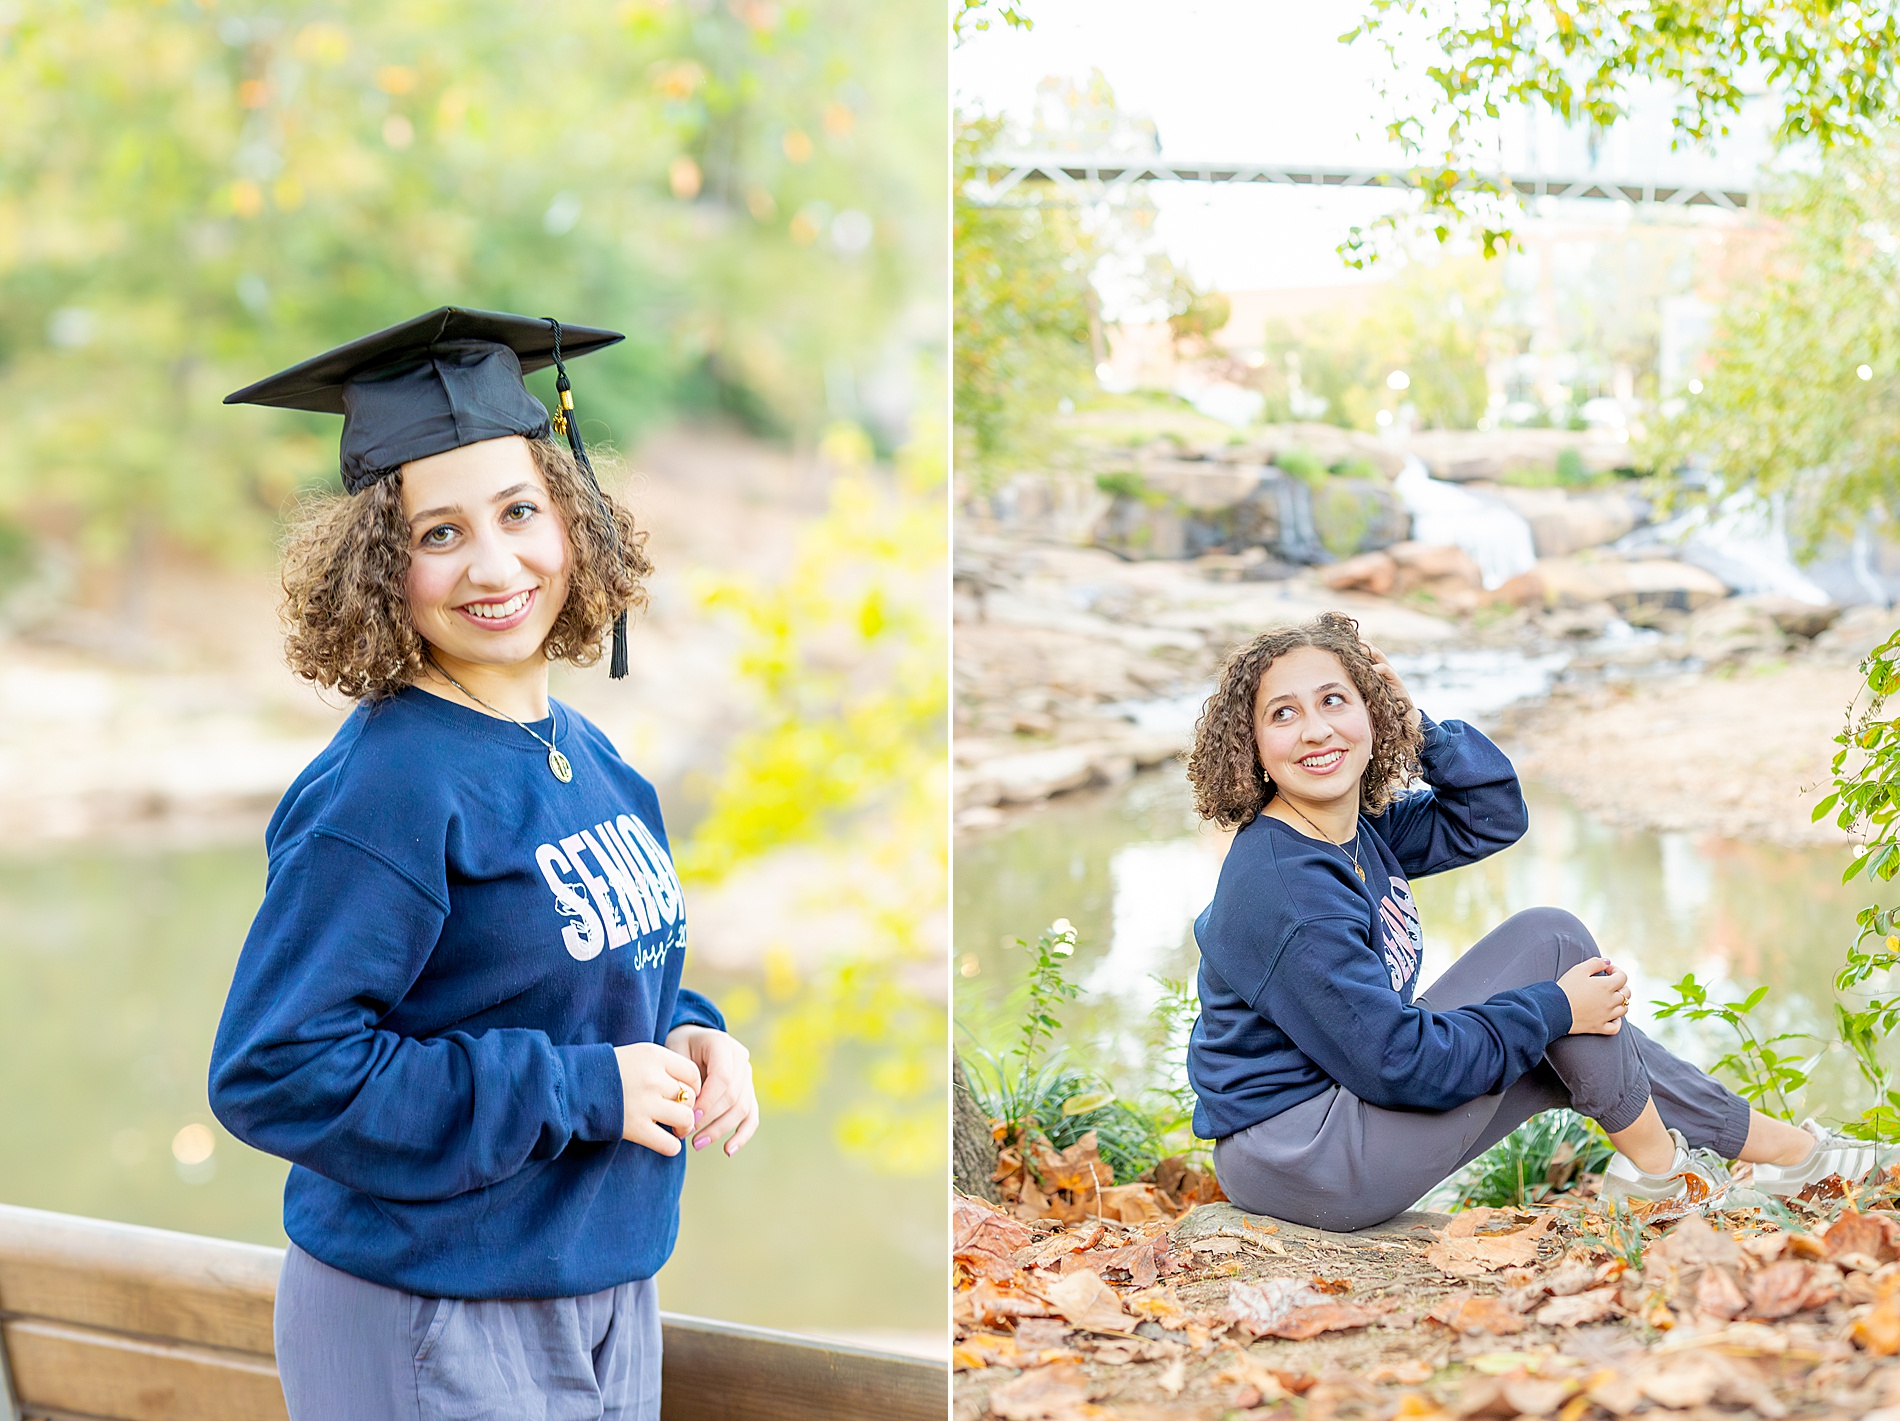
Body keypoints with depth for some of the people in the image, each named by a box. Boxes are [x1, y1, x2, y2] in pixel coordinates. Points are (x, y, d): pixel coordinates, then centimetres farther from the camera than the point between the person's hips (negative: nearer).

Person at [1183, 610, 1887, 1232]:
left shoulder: (1360, 830, 4)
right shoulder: (1282, 891, -25)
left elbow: (1493, 814, 14)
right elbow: (1399, 1061, -24)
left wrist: (1415, 724, -1)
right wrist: (1553, 1010, -15)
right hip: (1301, 1163, -10)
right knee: (1548, 940, -10)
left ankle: (1776, 1141, 27)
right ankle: (1654, 1159, 5)